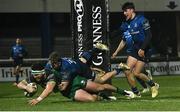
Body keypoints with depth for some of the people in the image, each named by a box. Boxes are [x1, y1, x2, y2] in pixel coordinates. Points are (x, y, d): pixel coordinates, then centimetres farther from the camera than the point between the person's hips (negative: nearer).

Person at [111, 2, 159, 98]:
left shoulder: (141, 20, -7)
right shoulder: (125, 25, 13)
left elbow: (148, 36, -11)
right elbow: (124, 40, 22)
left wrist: (142, 49, -17)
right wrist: (116, 52, 16)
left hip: (142, 51, -6)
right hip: (132, 51, 6)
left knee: (136, 73, -13)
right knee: (127, 71, -5)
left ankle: (153, 85, 7)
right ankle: (136, 93, 9)